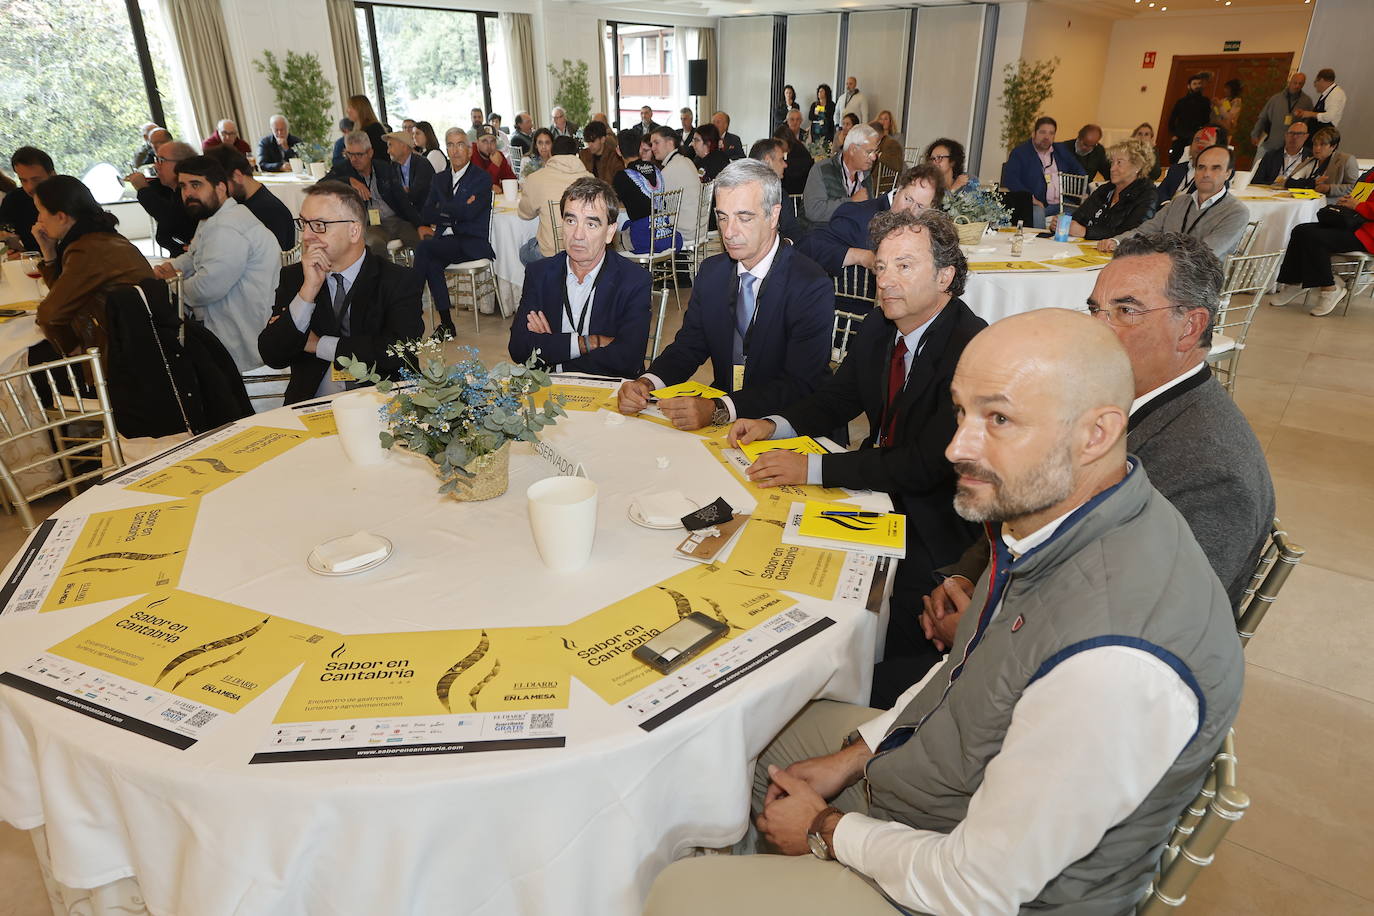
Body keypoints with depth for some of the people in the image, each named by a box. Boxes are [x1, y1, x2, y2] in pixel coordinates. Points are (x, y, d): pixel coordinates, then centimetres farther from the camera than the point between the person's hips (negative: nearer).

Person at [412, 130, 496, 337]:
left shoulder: (482, 179, 3)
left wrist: (442, 210, 1)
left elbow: (468, 213, -12)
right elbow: (426, 213, 10)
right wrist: (456, 209, -3)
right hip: (445, 241, 5)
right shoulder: (440, 179, 21)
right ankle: (446, 324, -23)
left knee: (424, 248, -28)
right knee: (433, 263, -29)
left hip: (471, 242, -5)